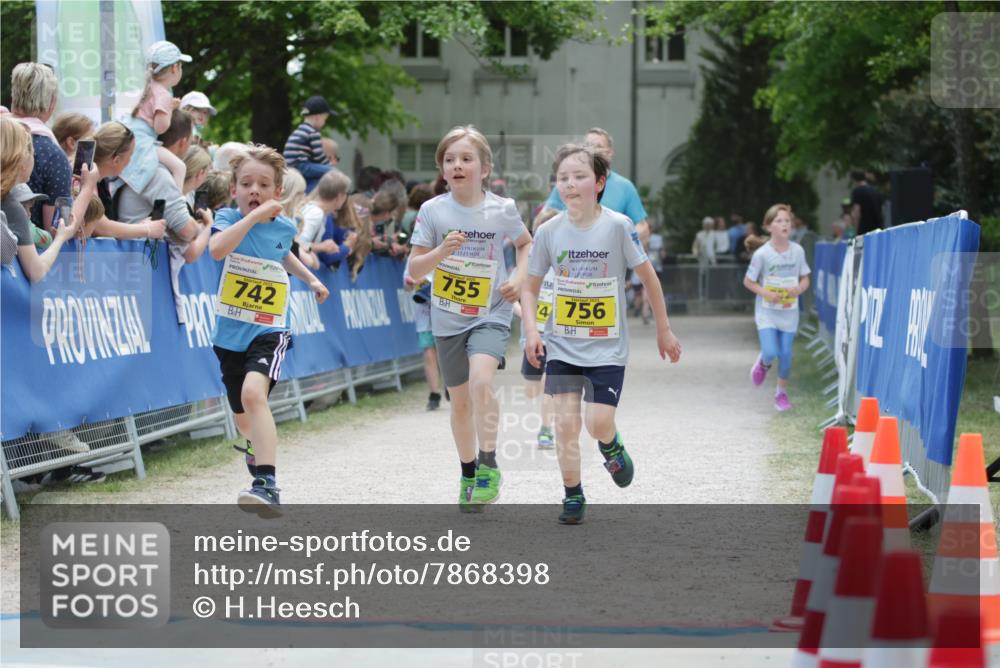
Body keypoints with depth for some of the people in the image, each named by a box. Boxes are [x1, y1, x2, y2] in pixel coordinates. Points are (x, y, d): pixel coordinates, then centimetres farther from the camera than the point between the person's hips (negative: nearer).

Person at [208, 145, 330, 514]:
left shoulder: (284, 227, 1)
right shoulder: (229, 219, -6)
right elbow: (217, 249, -32)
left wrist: (311, 279, 23)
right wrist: (253, 216, -33)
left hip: (269, 331, -2)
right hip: (230, 332, 2)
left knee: (253, 393, -30)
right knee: (243, 415, 18)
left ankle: (267, 485, -38)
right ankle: (258, 448, 56)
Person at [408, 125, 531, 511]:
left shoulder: (502, 210, -6)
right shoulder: (433, 211, -7)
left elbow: (525, 243, 15)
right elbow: (414, 270, -8)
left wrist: (519, 278, -2)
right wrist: (441, 251, -26)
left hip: (491, 315, -2)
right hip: (448, 319, 2)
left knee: (481, 379, -27)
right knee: (460, 402, 12)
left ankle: (489, 465, -15)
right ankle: (468, 475, 30)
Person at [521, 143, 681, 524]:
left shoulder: (618, 226, -11)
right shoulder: (549, 232, -4)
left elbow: (648, 277, -1)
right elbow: (530, 287, 7)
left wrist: (664, 330, 5)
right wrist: (531, 331, -8)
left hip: (607, 346, -2)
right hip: (562, 345, 2)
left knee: (598, 423, -9)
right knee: (566, 422, -5)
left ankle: (611, 446, 27)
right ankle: (572, 496, 10)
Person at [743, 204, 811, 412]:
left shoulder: (797, 251, -4)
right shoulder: (762, 254, -12)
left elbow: (805, 278, 7)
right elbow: (748, 281, -2)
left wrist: (799, 288, -15)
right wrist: (765, 293, -18)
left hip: (789, 311, 2)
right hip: (767, 311, -2)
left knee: (786, 355, 2)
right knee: (771, 352, -15)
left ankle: (782, 392, 24)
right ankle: (764, 363, 23)